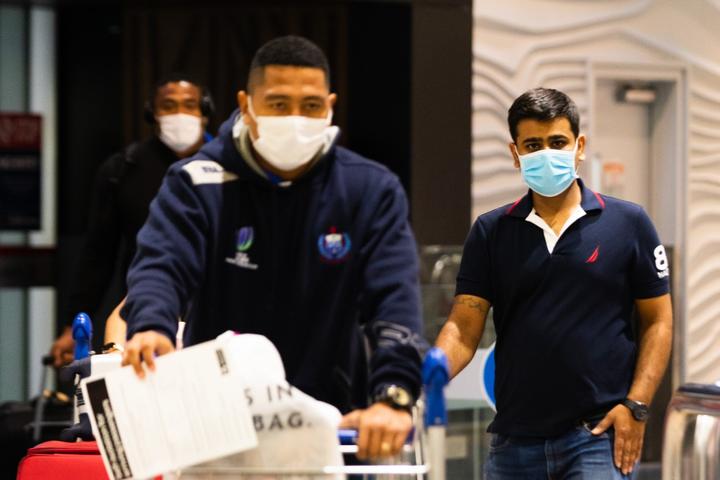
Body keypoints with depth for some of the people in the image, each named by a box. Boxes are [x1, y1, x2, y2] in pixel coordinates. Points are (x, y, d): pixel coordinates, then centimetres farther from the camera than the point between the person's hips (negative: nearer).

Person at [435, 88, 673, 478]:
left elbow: (657, 322, 4)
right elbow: (464, 328, 1)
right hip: (514, 440, 3)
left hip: (597, 435, -3)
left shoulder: (627, 223, 2)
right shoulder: (490, 232, 7)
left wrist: (636, 406, -8)